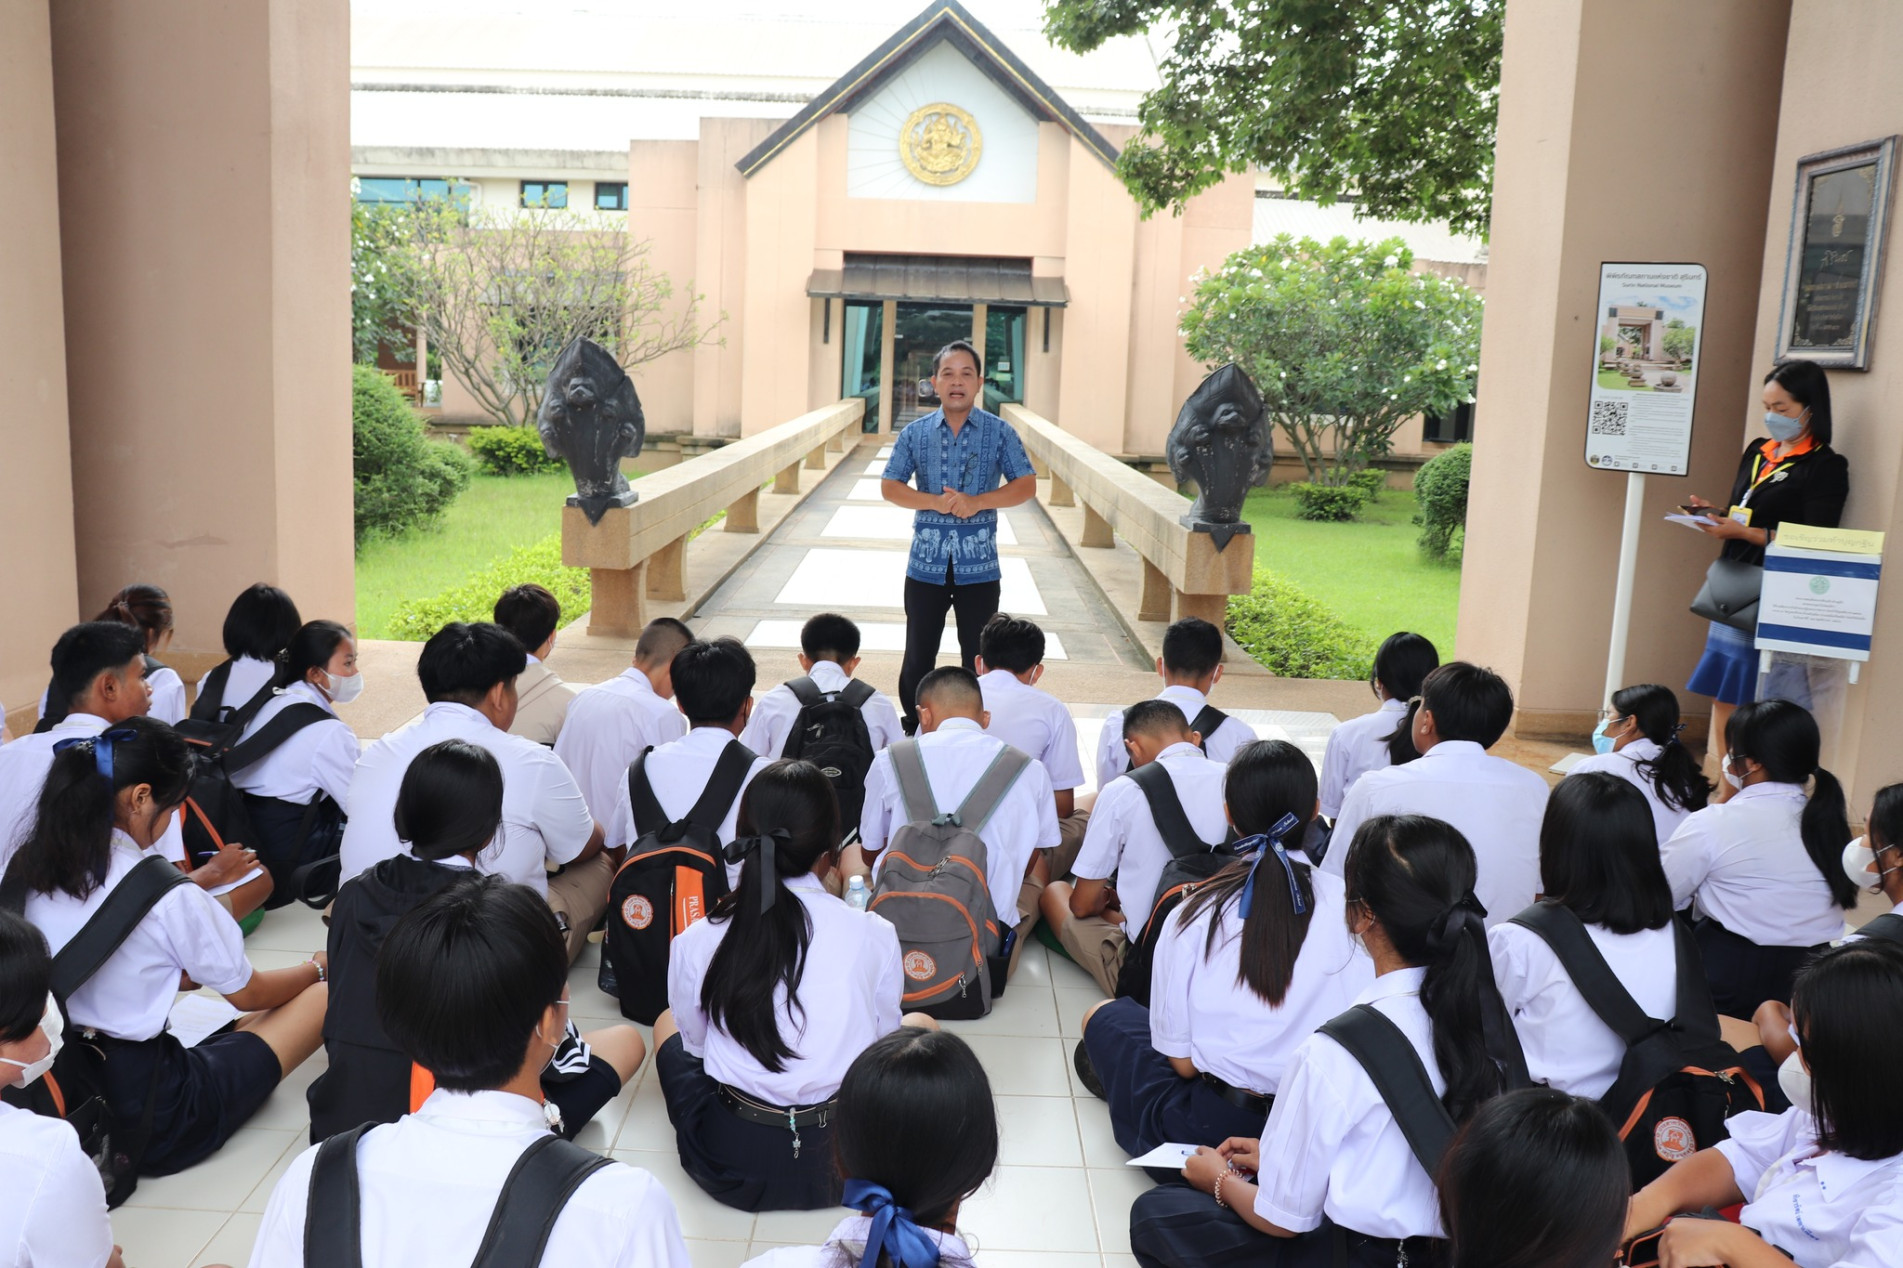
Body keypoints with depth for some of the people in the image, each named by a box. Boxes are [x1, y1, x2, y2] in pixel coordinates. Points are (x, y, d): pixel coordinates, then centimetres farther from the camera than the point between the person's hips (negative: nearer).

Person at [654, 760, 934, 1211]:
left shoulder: (696, 942, -9)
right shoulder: (874, 936, -11)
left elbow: (695, 1042, 7)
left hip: (732, 1167, 1)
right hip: (851, 1165, -1)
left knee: (667, 1024, 30)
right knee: (921, 1026, 27)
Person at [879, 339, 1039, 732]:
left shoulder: (999, 432, 1)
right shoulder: (915, 432, 4)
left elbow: (1026, 485, -2)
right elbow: (890, 486, 1)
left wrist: (978, 502, -17)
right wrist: (935, 502, -16)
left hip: (979, 565, -1)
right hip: (927, 562, 1)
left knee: (977, 659, 6)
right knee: (918, 656, 9)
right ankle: (913, 731, 24)